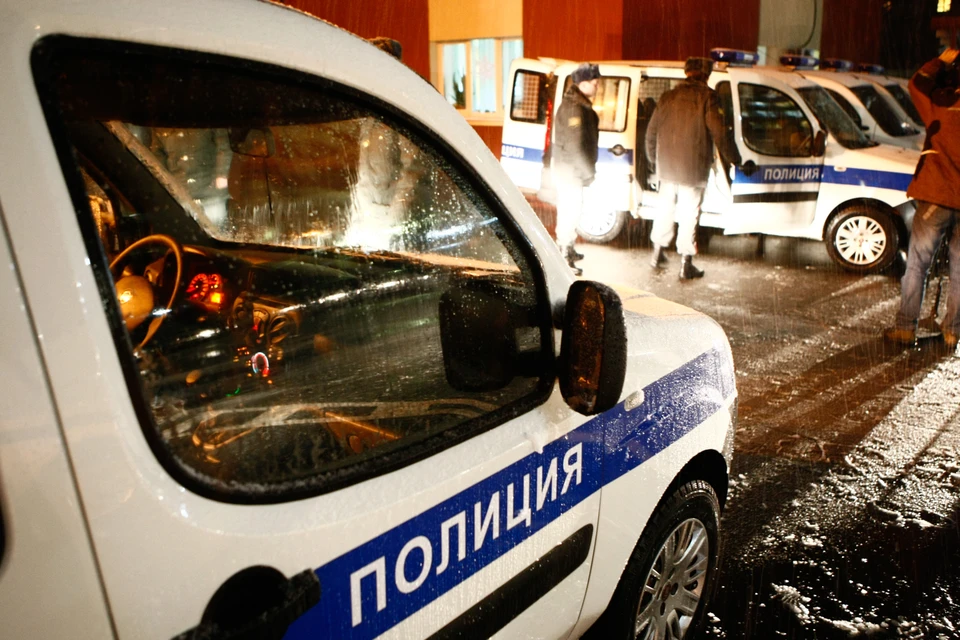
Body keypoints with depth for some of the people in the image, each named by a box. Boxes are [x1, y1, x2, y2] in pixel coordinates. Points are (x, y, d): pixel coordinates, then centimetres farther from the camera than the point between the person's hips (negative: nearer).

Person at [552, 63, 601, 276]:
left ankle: (568, 250, 33)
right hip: (570, 171, -10)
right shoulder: (575, 108, -20)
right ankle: (564, 258, 1)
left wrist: (588, 170, 15)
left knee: (571, 210, 20)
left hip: (572, 170, 10)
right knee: (569, 211, -5)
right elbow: (575, 146, -23)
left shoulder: (579, 105, 14)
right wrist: (589, 172, -16)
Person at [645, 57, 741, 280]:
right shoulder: (707, 97, -10)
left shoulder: (669, 96, 6)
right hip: (693, 169, -5)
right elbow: (719, 133, -13)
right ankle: (686, 265, 7)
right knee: (689, 216, 2)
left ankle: (658, 253, 30)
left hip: (667, 167, 5)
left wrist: (652, 159, 24)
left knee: (665, 209, 20)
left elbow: (651, 131, 11)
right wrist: (734, 159, -2)